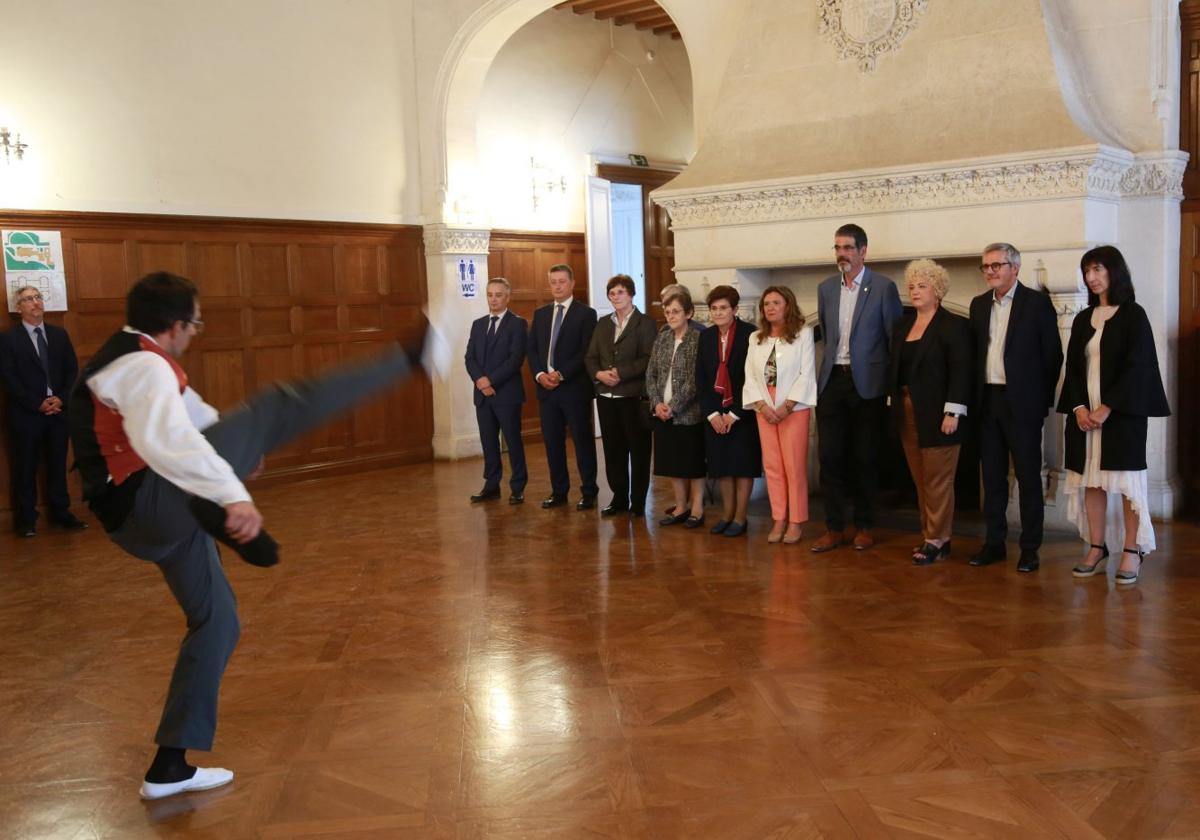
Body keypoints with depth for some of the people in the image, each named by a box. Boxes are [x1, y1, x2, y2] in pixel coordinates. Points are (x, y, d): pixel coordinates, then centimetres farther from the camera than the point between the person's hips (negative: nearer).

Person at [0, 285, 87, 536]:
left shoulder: (59, 334, 10)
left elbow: (73, 369, 6)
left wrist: (61, 399, -8)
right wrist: (38, 404, -15)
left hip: (59, 410, 3)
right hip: (27, 414, -3)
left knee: (58, 465, 10)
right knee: (26, 468, 5)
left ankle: (61, 513, 20)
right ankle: (26, 519, 14)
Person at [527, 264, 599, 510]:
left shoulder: (586, 313, -2)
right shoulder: (540, 313, 14)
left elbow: (586, 352, -10)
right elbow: (532, 349, 11)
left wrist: (561, 375, -16)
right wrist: (539, 374, -7)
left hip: (574, 387, -5)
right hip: (546, 387, 5)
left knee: (582, 441, 1)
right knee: (552, 442, 8)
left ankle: (588, 493, 9)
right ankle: (558, 491, 18)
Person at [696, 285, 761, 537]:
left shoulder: (750, 334, -10)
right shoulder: (706, 336, 6)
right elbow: (700, 378, 6)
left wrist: (734, 413, -13)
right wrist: (711, 413, -5)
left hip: (743, 412, -4)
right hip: (715, 413, 4)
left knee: (743, 463, 2)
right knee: (721, 464, 8)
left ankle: (740, 517, 11)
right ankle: (727, 513, 20)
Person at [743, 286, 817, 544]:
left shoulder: (803, 334, -3)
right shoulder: (756, 338, 11)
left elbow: (806, 374, -8)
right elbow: (750, 375, 6)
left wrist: (786, 406, -14)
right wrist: (762, 405, -7)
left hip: (794, 408, -4)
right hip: (765, 409, 4)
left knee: (795, 466, -2)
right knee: (772, 466, 5)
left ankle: (796, 521, 7)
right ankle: (779, 519, 13)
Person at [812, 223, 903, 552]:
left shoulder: (884, 287, -4)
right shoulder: (826, 288, 9)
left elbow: (895, 336, -3)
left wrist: (894, 380, -5)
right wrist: (831, 364, 12)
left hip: (867, 382, -3)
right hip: (832, 380, 4)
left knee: (865, 457, 5)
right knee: (830, 455, 1)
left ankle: (863, 527, 17)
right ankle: (834, 527, 9)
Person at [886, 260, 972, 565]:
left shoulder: (954, 325, -6)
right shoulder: (903, 325, 14)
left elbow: (960, 371, -12)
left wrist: (952, 413, -18)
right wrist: (895, 406, 7)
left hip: (936, 414, -6)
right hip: (907, 413, 7)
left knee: (937, 480, -1)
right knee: (920, 480, 10)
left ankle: (937, 540, 6)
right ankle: (930, 536, 17)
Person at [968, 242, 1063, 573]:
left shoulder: (1037, 302, -4)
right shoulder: (979, 304, 11)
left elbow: (1053, 355, -5)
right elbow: (976, 352, 12)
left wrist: (1042, 400, -6)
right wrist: (976, 396, 3)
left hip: (1021, 403, -5)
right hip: (988, 402, 5)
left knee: (1029, 477, 3)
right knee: (992, 477, 10)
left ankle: (1030, 548, 10)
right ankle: (994, 542, 19)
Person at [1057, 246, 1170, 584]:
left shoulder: (1133, 315, -3)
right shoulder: (1083, 319, 13)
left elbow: (1137, 366, -10)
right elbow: (1073, 366, 9)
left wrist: (1107, 408, -16)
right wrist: (1079, 407, -6)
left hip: (1122, 410, -5)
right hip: (1086, 411, 5)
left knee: (1126, 479, -2)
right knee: (1090, 479, 4)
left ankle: (1132, 551, 4)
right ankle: (1096, 547, 11)